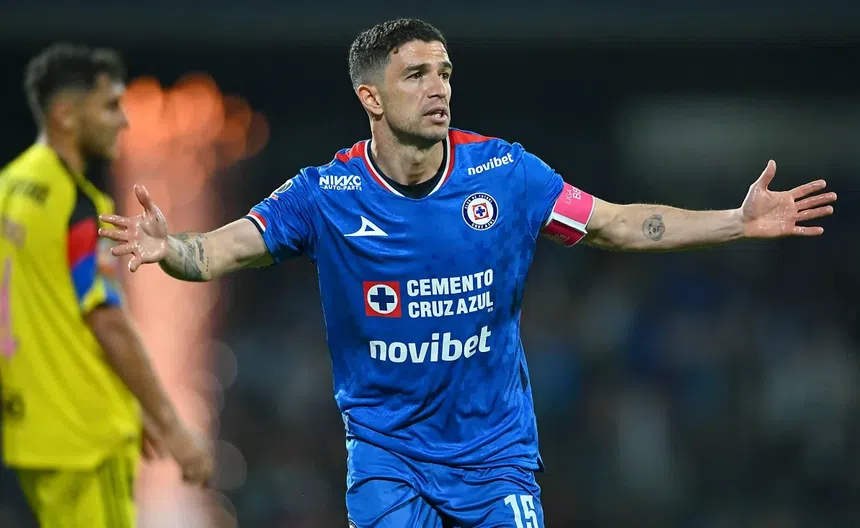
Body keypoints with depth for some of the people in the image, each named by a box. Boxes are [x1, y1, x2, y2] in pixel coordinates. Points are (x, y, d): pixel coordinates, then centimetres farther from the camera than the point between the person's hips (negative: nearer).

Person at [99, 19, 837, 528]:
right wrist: (168, 247, -36)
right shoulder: (326, 194, -9)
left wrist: (740, 221, -10)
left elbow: (618, 225, -1)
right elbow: (221, 251, -13)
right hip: (387, 453, -1)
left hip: (496, 447, 2)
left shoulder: (505, 174, -6)